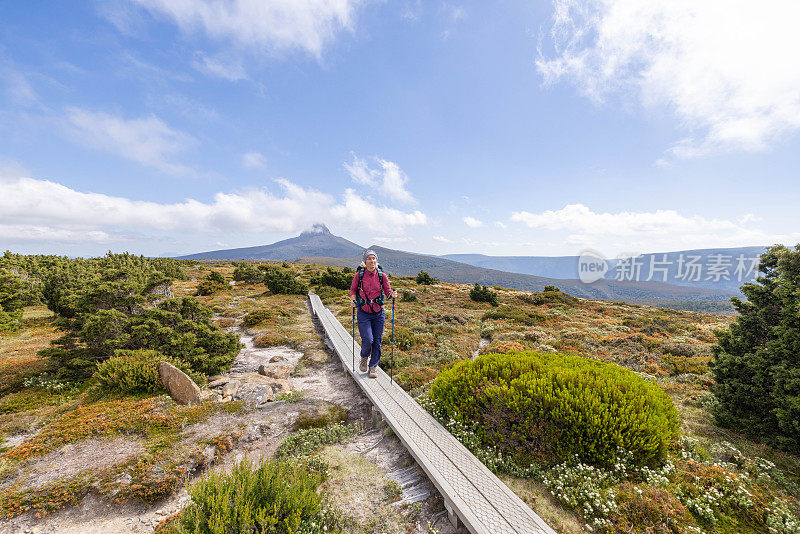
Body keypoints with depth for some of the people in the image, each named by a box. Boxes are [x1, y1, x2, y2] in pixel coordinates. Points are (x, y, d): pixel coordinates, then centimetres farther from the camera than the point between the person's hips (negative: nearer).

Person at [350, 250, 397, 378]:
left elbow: (387, 291, 3)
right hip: (364, 313, -1)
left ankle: (373, 366, 26)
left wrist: (393, 294, -19)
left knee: (377, 341, 6)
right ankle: (364, 357, 23)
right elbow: (353, 289, 8)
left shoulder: (382, 275, -3)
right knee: (368, 339, -11)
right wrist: (353, 300, -10)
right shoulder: (359, 275, -5)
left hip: (378, 313, 2)